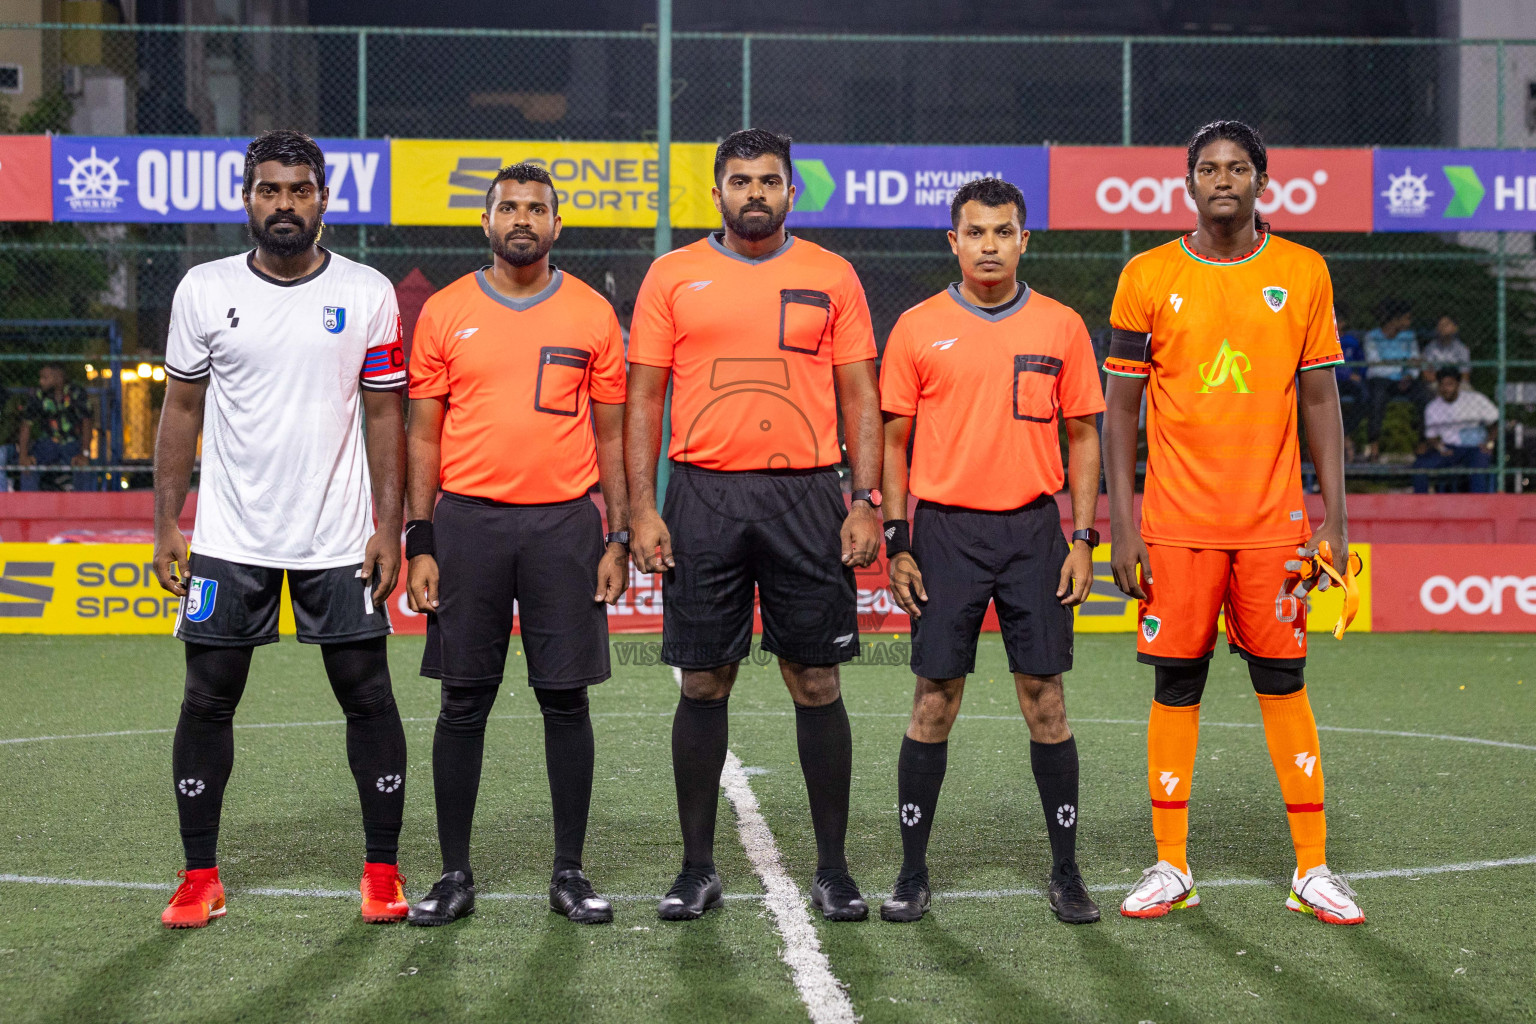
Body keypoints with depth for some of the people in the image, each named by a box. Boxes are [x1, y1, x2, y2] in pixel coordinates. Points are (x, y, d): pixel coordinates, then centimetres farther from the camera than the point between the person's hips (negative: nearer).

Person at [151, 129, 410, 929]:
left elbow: (384, 414, 3)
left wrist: (389, 525, -4)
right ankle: (200, 876, 13)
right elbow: (182, 411, 7)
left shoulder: (367, 294, 1)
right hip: (228, 537, 1)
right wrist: (165, 524, 2)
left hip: (339, 538, -1)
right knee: (208, 699, 3)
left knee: (368, 695, 1)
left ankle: (383, 871, 11)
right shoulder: (204, 290, 3)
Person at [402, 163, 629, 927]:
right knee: (463, 702, 4)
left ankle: (569, 873, 12)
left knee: (566, 699, 2)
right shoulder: (446, 313, 5)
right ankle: (455, 874, 12)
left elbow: (611, 434, 8)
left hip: (564, 522, 0)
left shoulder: (592, 314, 5)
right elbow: (424, 435, 6)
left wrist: (620, 538, 1)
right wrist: (419, 543, 0)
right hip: (469, 521, 0)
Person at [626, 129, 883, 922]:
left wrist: (866, 502, -2)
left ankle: (831, 870, 11)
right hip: (703, 496, 0)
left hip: (805, 497, 0)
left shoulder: (831, 277, 7)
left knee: (816, 682, 2)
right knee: (703, 683, 4)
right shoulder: (673, 276, 6)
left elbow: (859, 397, 7)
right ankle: (698, 868, 14)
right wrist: (641, 508, -3)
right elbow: (644, 398, 6)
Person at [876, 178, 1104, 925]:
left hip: (1033, 529, 1)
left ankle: (1065, 872, 12)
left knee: (1045, 701, 2)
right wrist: (897, 543, 0)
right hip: (945, 532, 0)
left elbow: (1084, 436, 9)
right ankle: (912, 873, 10)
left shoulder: (1061, 327, 5)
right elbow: (893, 438, 6)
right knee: (933, 703, 1)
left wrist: (1083, 540, 1)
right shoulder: (918, 328, 3)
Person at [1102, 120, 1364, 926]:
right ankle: (1170, 867, 11)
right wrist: (1121, 523, -3)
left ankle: (1313, 869, 9)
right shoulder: (1148, 278, 2)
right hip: (1177, 521, 0)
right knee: (1176, 684, 3)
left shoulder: (1303, 273, 5)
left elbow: (1320, 400, 6)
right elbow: (1120, 405, 4)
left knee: (1282, 682, 3)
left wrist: (1334, 520, 0)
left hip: (1274, 520, 0)